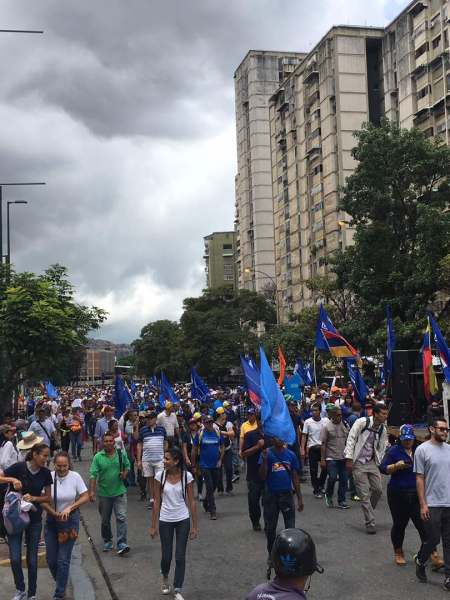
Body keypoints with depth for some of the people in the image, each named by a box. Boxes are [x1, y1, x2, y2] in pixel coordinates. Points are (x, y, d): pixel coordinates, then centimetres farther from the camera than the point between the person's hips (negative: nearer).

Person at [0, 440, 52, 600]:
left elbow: (48, 497, 1)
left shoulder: (46, 473, -7)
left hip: (34, 519, 2)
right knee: (15, 558, -5)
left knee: (32, 559, 7)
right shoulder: (19, 467, -16)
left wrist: (33, 498, -16)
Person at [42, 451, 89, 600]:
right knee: (51, 559, 9)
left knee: (63, 560, -2)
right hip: (51, 520, 2)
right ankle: (61, 583, 37)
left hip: (70, 521, -2)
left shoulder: (75, 476, -12)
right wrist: (55, 514, -16)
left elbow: (85, 497, -8)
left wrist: (69, 508, -19)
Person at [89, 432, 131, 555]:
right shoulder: (98, 457, -7)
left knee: (121, 517, -10)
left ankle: (122, 544, -8)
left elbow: (127, 466, 13)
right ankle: (107, 541, 35)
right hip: (104, 493, 0)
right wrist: (91, 491, -19)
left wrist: (125, 474, -8)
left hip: (119, 491, 0)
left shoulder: (121, 454, -2)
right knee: (105, 520, 14)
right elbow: (93, 475, -11)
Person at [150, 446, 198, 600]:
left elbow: (191, 501, -5)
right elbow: (157, 502, -3)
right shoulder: (160, 475, -10)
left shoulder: (187, 476, -12)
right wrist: (153, 525, -1)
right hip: (165, 521, 1)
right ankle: (165, 578, 42)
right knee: (166, 556, 10)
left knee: (180, 557, 1)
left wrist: (195, 526, -3)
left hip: (183, 520, -1)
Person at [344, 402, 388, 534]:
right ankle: (370, 523, 5)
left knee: (378, 490, 1)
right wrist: (349, 459, -15)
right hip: (358, 463, -5)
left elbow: (381, 448, 14)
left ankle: (368, 511, 27)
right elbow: (351, 439, -12)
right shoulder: (362, 422, -12)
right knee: (364, 494, -3)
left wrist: (380, 464, 9)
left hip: (372, 462, 5)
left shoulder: (383, 429, 4)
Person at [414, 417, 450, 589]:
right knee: (432, 539, 2)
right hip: (433, 504, -4)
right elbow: (419, 478, -6)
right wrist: (423, 504, -10)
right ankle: (420, 562, 30)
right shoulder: (422, 450, -6)